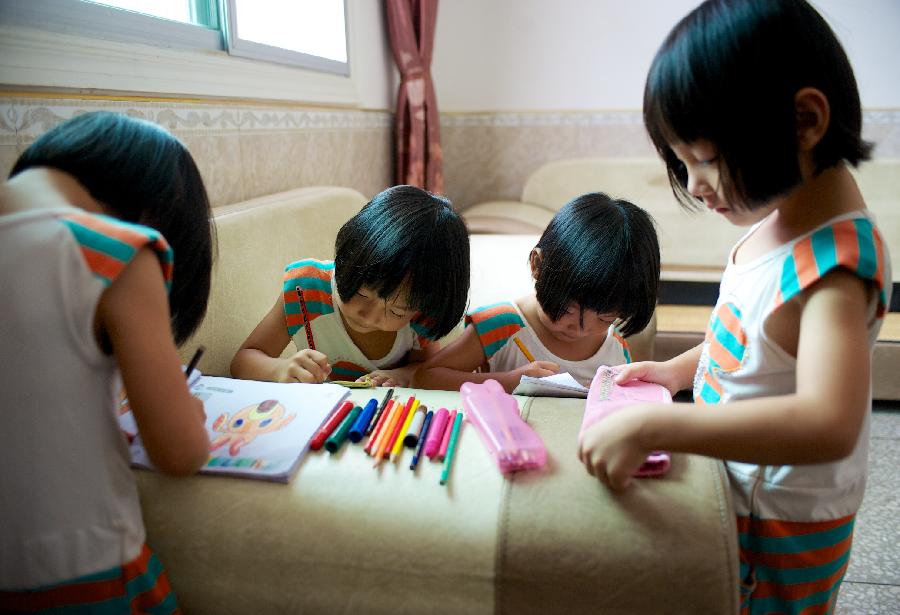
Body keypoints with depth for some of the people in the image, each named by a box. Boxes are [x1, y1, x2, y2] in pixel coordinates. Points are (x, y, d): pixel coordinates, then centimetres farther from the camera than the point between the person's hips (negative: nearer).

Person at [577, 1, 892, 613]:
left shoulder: (832, 262, -31)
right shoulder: (780, 217, -4)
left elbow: (829, 424, -43)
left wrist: (649, 427, -46)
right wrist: (680, 368, 2)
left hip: (784, 523, -7)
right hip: (738, 493, 8)